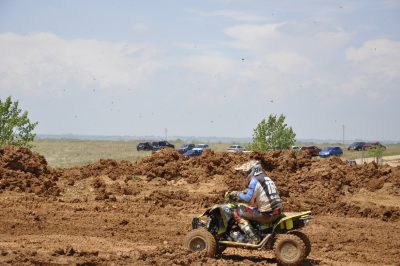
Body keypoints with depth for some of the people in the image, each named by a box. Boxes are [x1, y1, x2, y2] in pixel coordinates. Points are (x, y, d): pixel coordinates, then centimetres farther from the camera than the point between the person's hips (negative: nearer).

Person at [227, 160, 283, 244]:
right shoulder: (267, 178, 17)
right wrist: (242, 193, 22)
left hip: (266, 215, -9)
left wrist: (238, 194, 1)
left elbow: (248, 199, -15)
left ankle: (253, 238, -6)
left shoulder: (254, 180, -10)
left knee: (237, 212, 0)